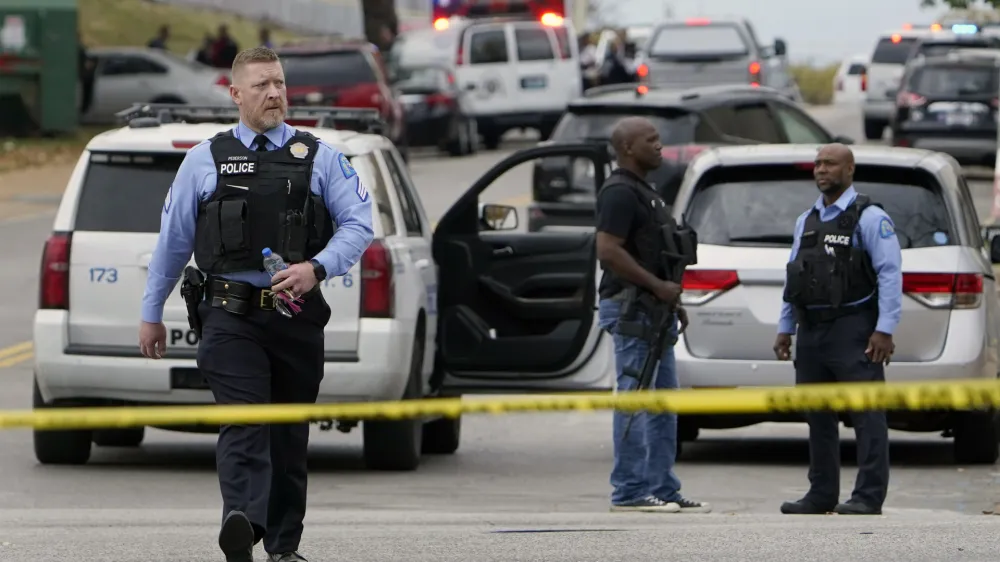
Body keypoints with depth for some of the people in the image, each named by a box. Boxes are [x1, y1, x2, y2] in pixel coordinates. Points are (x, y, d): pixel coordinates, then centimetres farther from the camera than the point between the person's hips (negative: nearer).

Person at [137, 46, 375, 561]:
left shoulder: (321, 158, 10)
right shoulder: (205, 160, 10)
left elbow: (359, 225, 3)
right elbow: (173, 239, 16)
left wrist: (316, 268, -15)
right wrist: (151, 313, 17)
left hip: (297, 316, 2)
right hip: (231, 315, -2)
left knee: (290, 434, 8)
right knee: (244, 424, -18)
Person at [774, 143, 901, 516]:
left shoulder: (870, 218, -4)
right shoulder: (807, 221, 17)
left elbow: (890, 274, -10)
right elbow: (793, 278, 21)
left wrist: (884, 330, -16)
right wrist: (785, 328, 15)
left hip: (853, 331, -7)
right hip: (812, 331, 7)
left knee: (866, 415, -9)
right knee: (818, 417, 10)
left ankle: (869, 497, -10)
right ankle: (822, 494, 16)